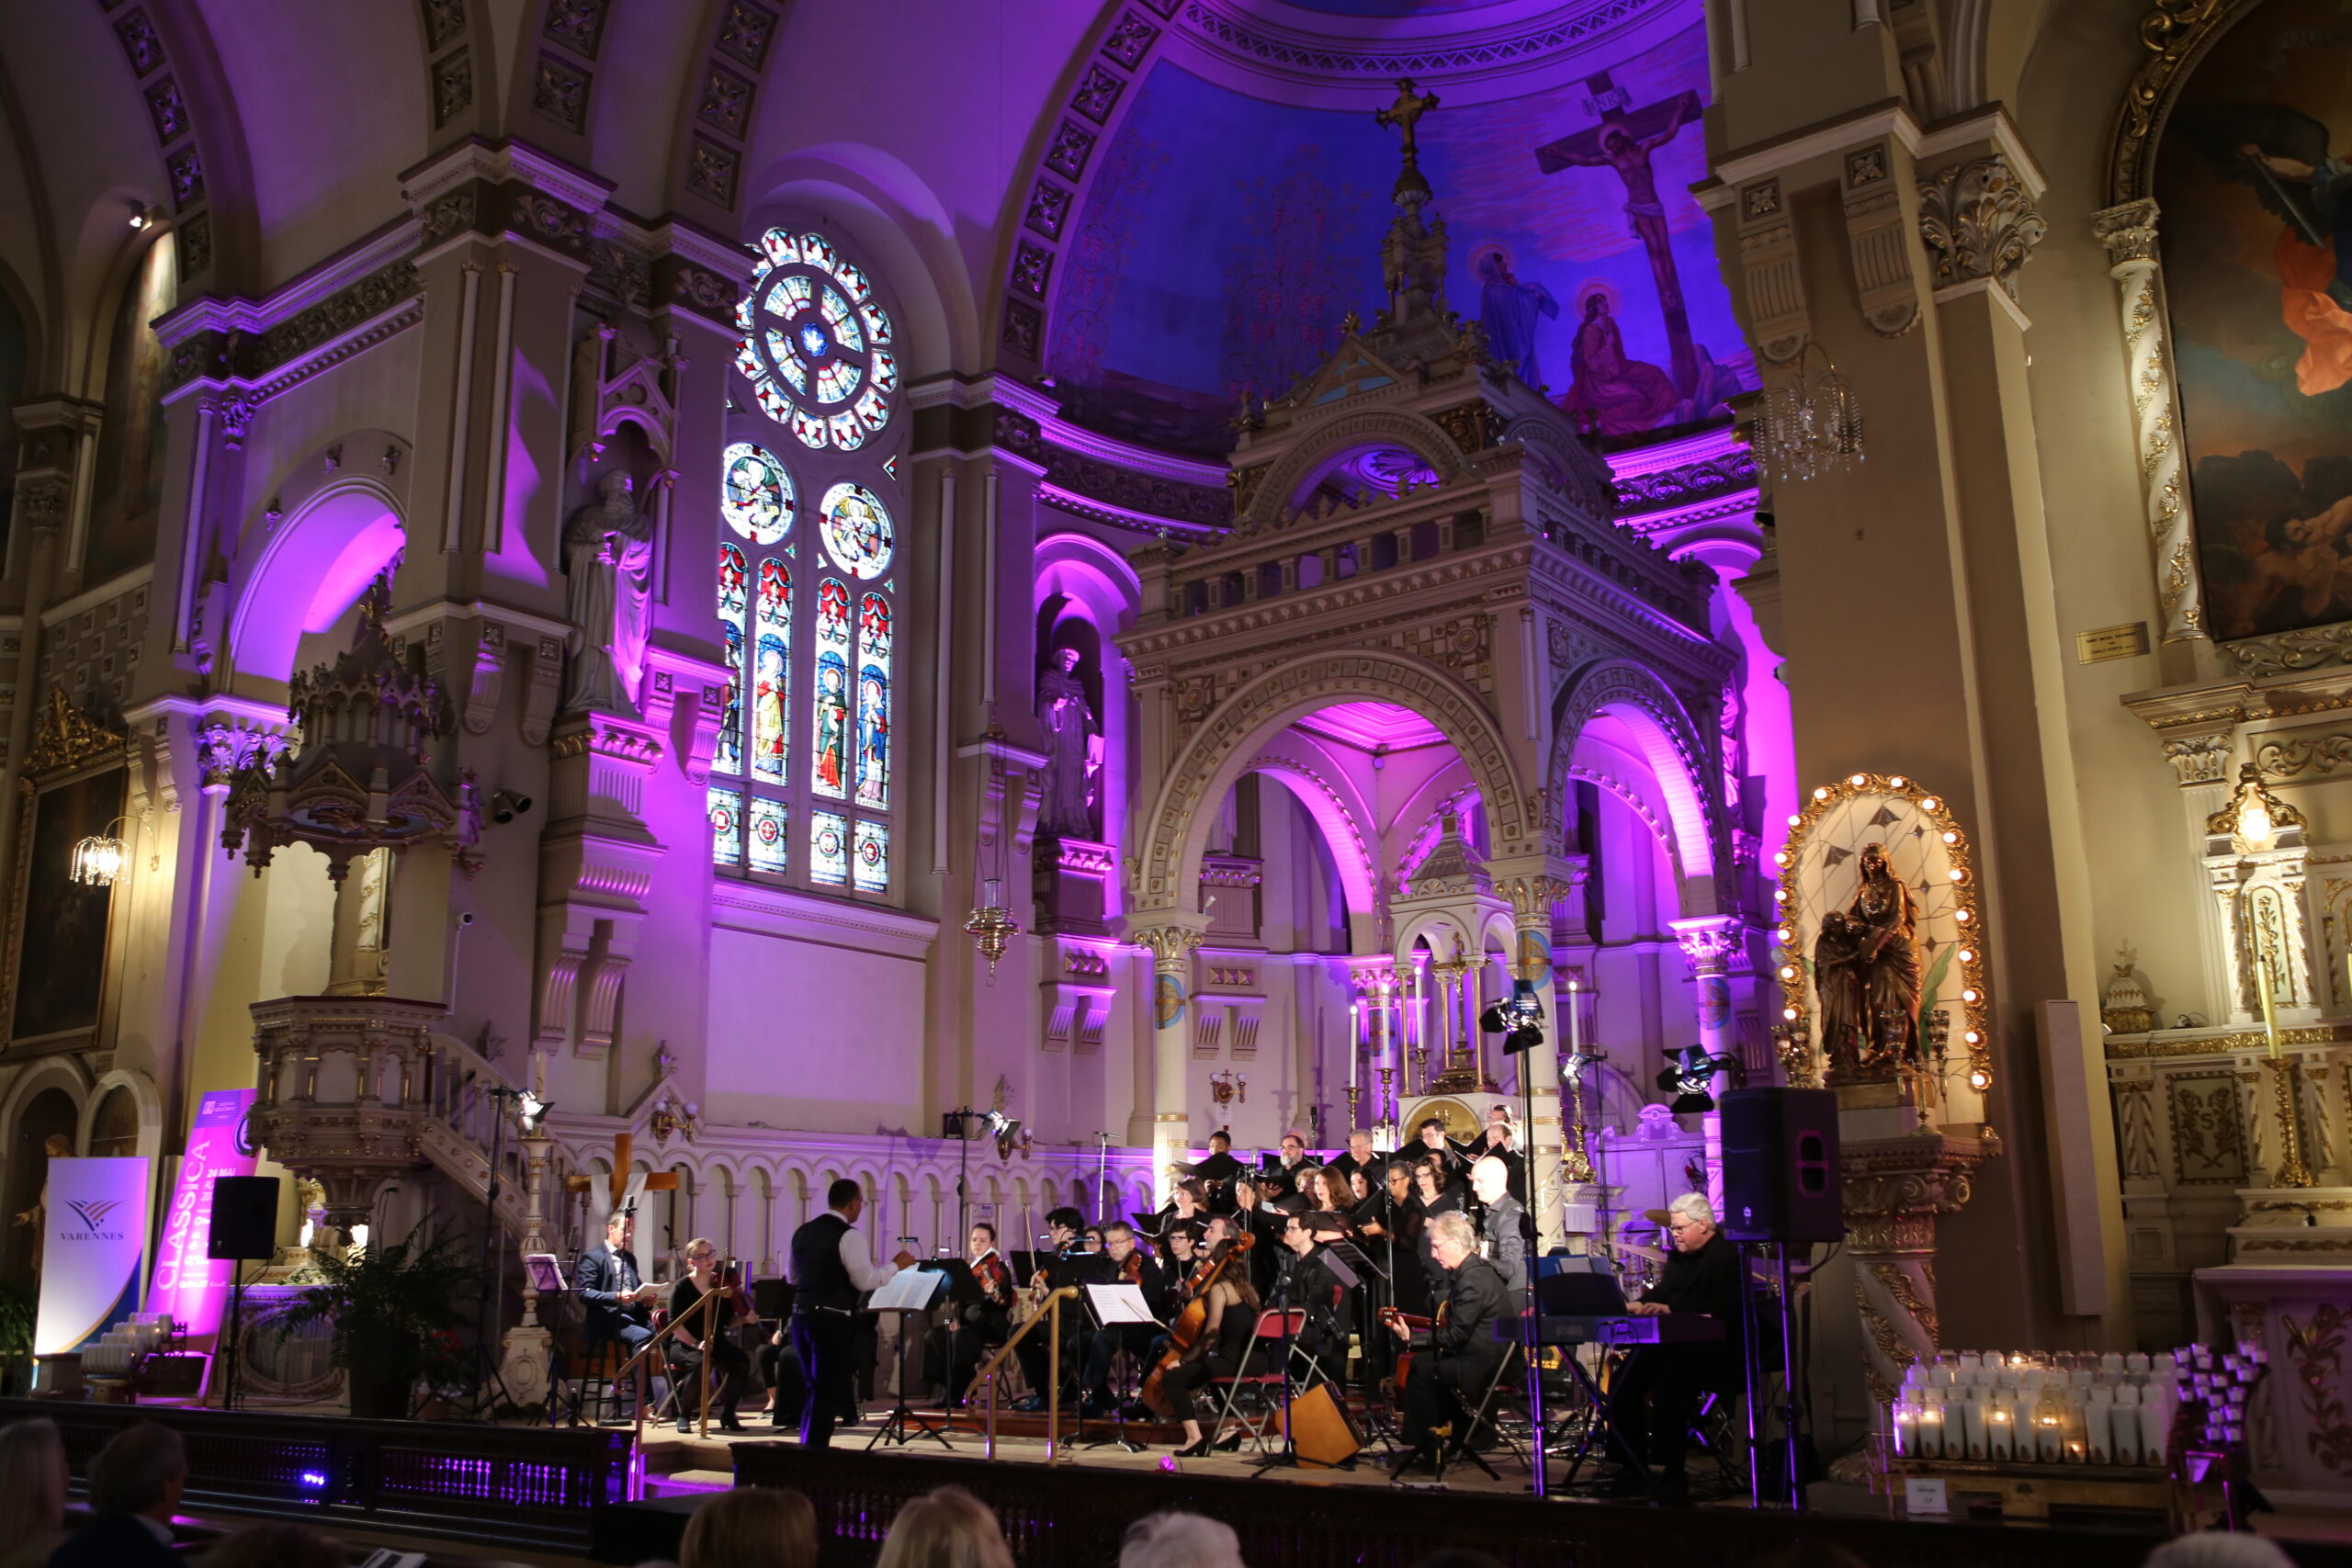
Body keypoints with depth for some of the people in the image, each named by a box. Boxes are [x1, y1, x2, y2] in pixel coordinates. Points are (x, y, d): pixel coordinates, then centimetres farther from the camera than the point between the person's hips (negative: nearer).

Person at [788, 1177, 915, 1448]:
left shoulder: (803, 1232, 11)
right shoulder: (848, 1235, -12)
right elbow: (865, 1281, -15)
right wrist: (896, 1265, -1)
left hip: (802, 1316, 8)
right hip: (833, 1321, -8)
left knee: (815, 1389, 20)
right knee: (829, 1392, 1)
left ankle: (805, 1447, 24)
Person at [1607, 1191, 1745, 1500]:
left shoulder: (1728, 1255, -10)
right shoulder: (1679, 1255, 18)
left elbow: (1722, 1308, -22)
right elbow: (1661, 1293, 21)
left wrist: (1670, 1309, -26)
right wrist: (1637, 1305, -1)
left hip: (1716, 1352, -9)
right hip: (1675, 1346, 9)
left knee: (1667, 1385, -33)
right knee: (1623, 1381, -10)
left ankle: (1673, 1473, -21)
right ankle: (1632, 1466, -2)